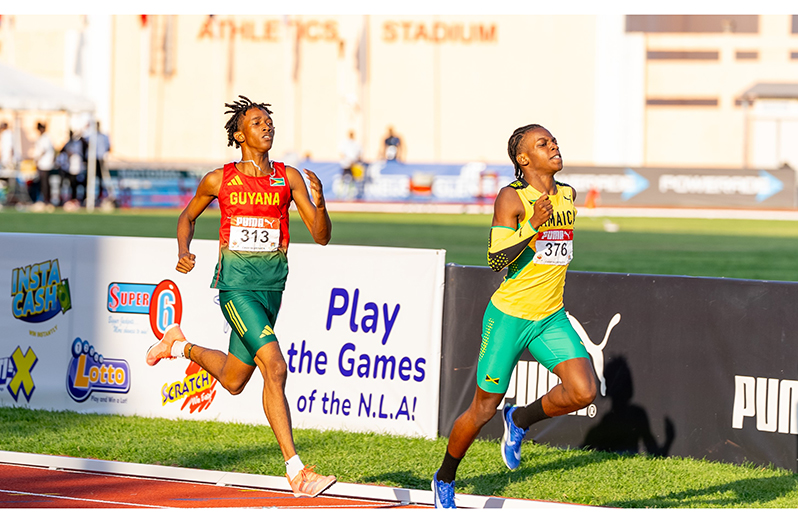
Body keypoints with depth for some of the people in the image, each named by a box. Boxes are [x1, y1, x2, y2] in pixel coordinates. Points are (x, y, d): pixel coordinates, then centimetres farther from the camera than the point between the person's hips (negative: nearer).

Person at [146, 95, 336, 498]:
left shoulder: (288, 177, 4)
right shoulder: (219, 180, 0)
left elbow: (321, 237, 0)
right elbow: (188, 215, 19)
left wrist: (319, 204, -20)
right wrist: (183, 252, 1)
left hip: (272, 284, 4)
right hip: (235, 282, -4)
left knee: (233, 381, 14)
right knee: (274, 367, -20)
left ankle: (181, 346, 44)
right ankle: (296, 471, -18)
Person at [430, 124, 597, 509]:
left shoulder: (568, 195, 6)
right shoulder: (512, 197, -13)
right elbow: (496, 261, -20)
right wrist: (533, 226, -30)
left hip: (551, 318, 5)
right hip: (509, 317, -5)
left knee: (584, 392, -16)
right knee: (483, 409, 4)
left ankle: (520, 420, 11)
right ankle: (444, 480, 27)